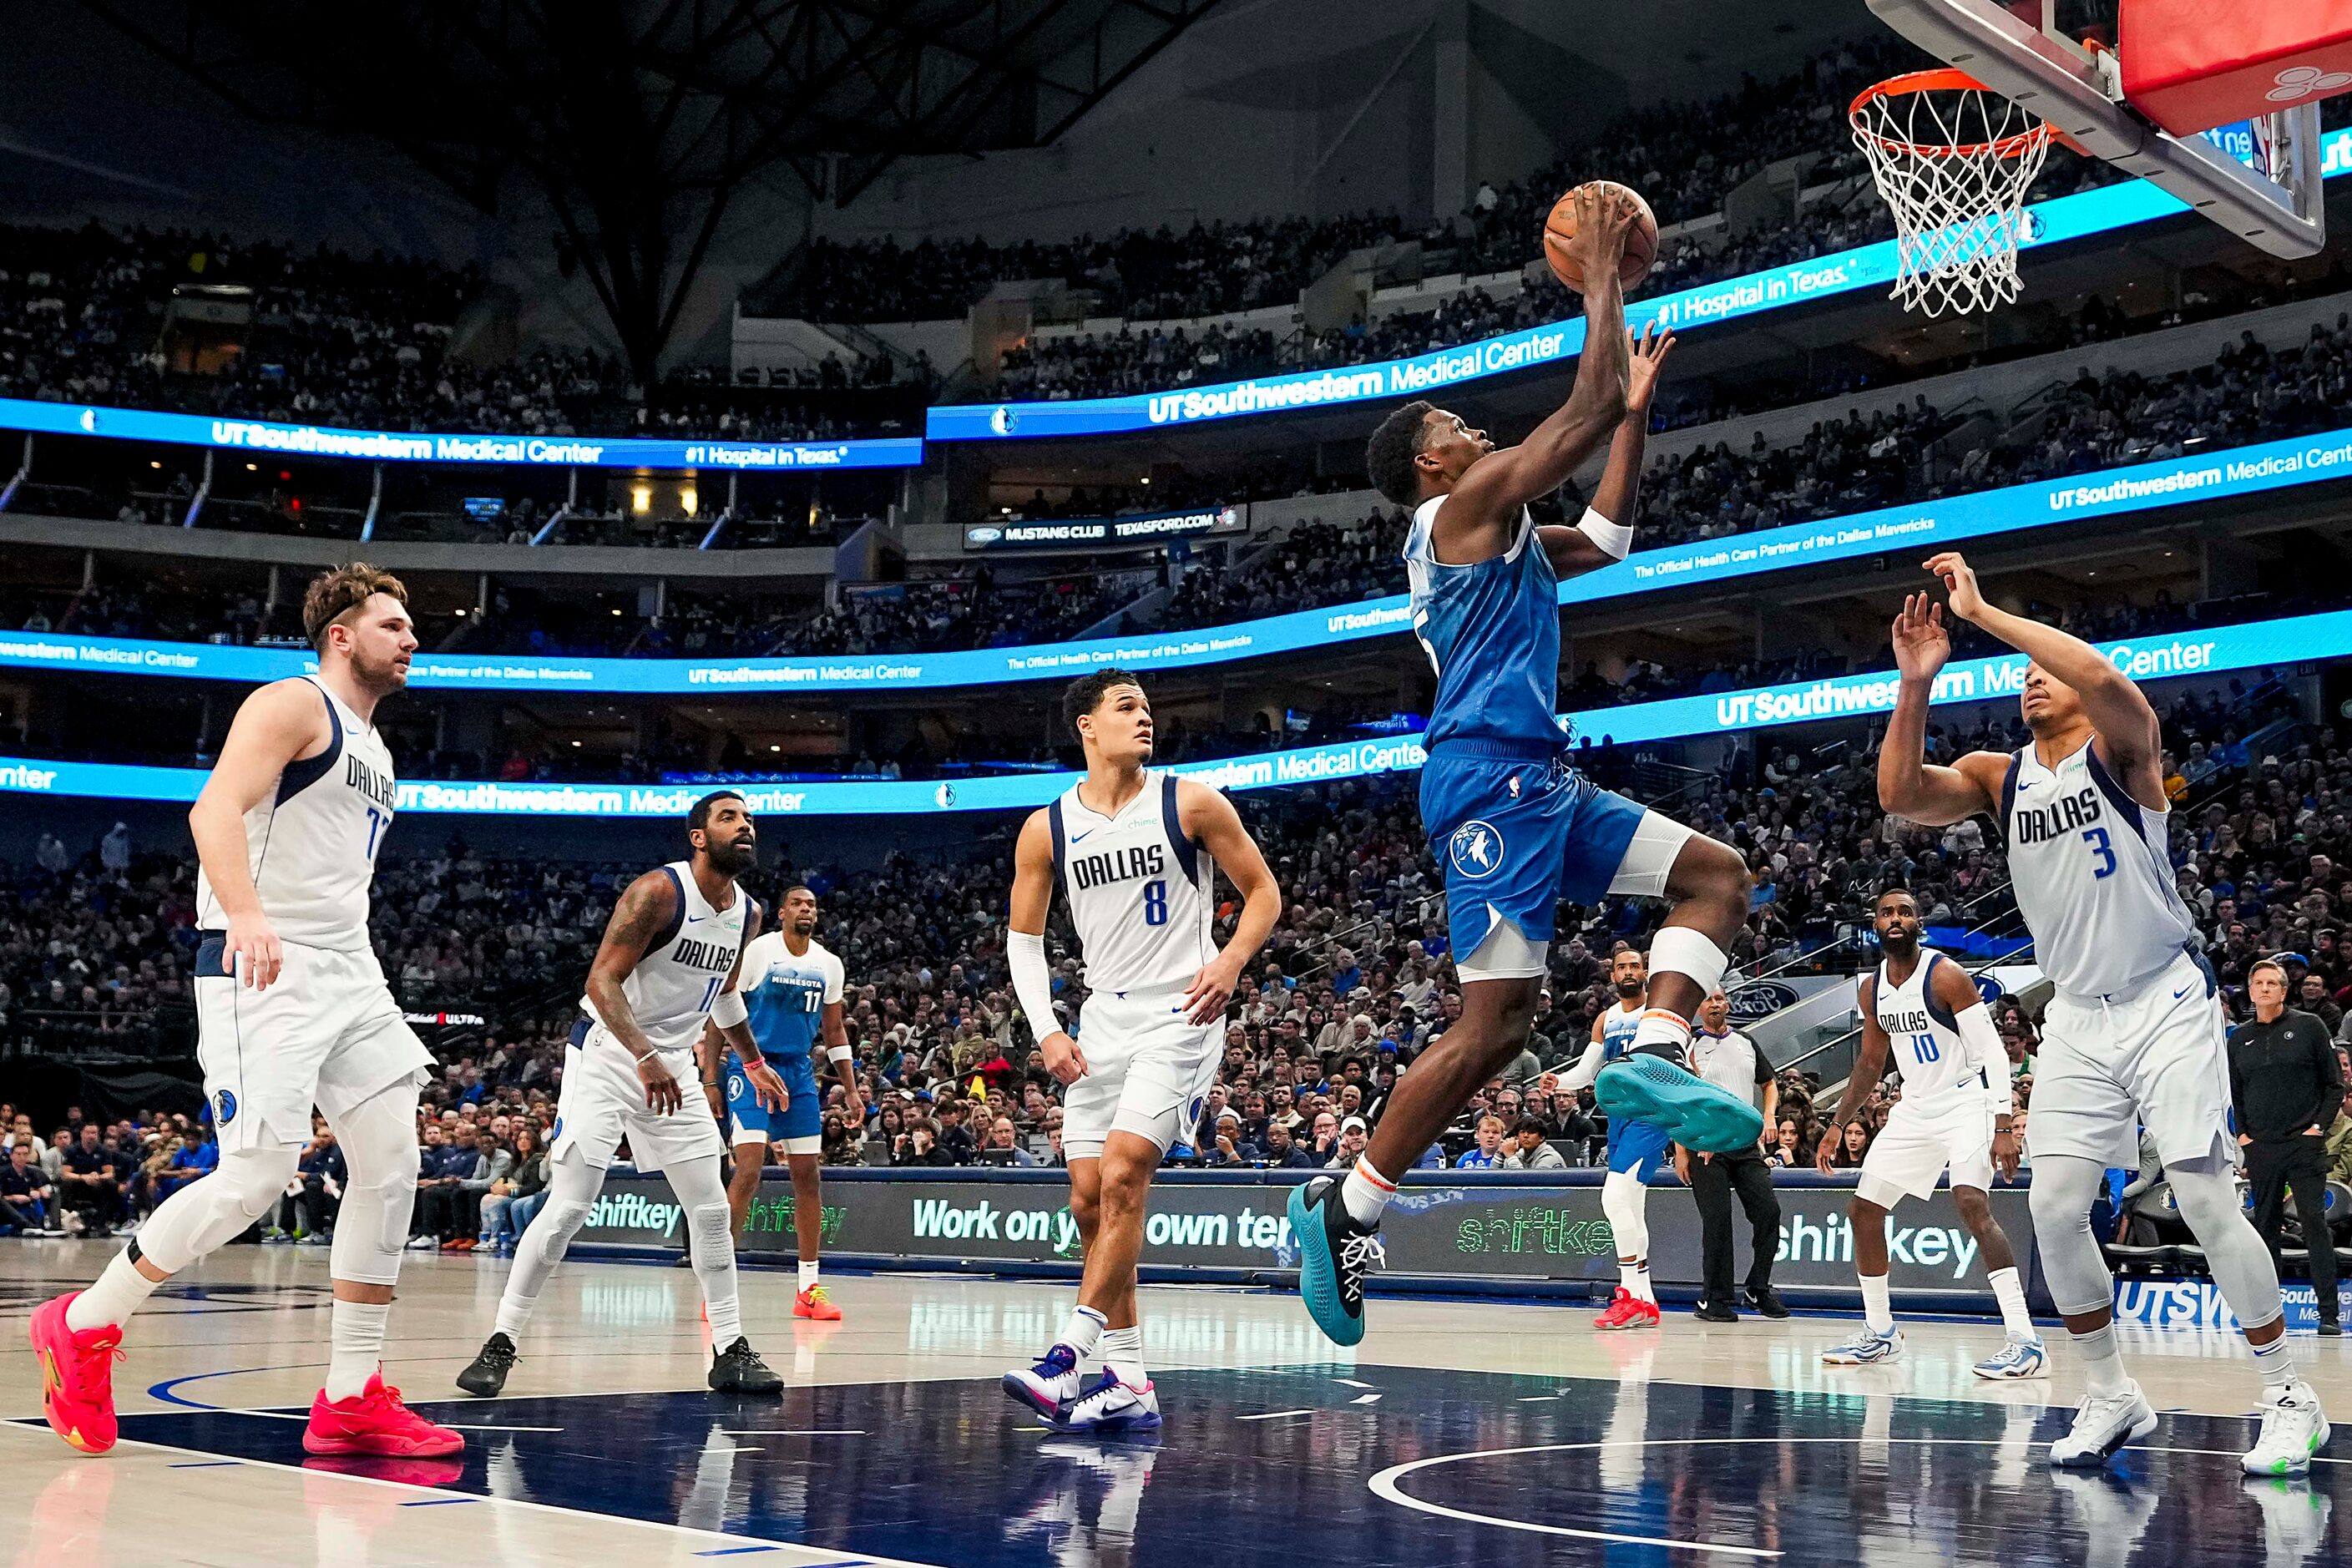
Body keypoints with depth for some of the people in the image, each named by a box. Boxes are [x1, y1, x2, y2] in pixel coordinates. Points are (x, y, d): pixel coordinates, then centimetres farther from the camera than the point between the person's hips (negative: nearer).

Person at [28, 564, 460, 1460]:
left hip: (347, 973, 9)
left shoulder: (373, 748, 22)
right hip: (263, 970, -9)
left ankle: (350, 1400, 4)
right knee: (258, 1177, -15)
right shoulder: (293, 706, -6)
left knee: (392, 1164, -1)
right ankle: (83, 1326, 6)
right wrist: (246, 914, -39)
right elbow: (215, 809, -22)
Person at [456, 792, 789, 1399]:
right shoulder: (658, 891, -19)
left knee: (711, 1210, 4)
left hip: (674, 1065, 7)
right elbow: (602, 979, -25)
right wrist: (645, 1057, -37)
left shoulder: (748, 914, 4)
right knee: (569, 1207, -11)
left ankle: (731, 1351, 13)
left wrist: (753, 1061, 28)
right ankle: (499, 1344, -1)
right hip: (607, 1055, -7)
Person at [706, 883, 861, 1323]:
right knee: (749, 1170, -17)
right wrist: (710, 1079, -11)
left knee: (808, 1175, 4)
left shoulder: (828, 963, 8)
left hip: (800, 1072, 5)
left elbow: (834, 1031, 17)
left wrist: (851, 1089, 12)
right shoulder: (756, 951, -8)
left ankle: (809, 1287, 11)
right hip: (751, 1067, -5)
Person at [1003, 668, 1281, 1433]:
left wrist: (1231, 959, -17)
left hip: (1180, 1014, -5)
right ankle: (1128, 1385, 10)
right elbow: (1024, 939, 11)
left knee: (1122, 1174, -19)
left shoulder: (1191, 802, -5)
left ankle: (1068, 1360, -17)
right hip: (1103, 1020, 5)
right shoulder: (1046, 829, 3)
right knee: (1089, 1199, 2)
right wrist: (1044, 1030, -1)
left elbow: (1264, 891, 2)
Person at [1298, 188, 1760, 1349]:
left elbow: (1606, 538, 33)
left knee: (1717, 877, 7)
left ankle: (1651, 1058, -12)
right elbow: (1582, 410, -6)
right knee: (1494, 1020, -14)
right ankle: (1343, 1208, -7)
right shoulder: (1463, 505, -2)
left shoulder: (1493, 535, 25)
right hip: (1489, 773, -10)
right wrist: (1601, 273, 4)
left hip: (1535, 777, 10)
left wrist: (1639, 406, 30)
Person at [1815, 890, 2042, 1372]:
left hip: (1966, 1103, -8)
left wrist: (2003, 1127, -27)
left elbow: (1993, 1053, -19)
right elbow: (1870, 1065, 18)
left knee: (1972, 1205, -28)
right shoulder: (1873, 989, 5)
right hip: (1915, 1110, 8)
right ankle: (1880, 1333, 22)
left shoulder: (1945, 976, -17)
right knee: (1863, 1210, 7)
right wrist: (1838, 1125, 17)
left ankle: (2025, 1341, -30)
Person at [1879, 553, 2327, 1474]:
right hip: (2079, 1018, 5)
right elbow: (1900, 795, -10)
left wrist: (1984, 613, -26)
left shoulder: (2118, 750, -7)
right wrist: (1916, 683, -20)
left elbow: (2106, 679, -30)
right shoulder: (1999, 777, 7)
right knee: (2054, 1208, -3)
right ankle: (2112, 1399, 12)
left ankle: (2289, 1401, 4)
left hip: (2167, 1005, -5)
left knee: (2204, 1200, -10)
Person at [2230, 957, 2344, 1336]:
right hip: (2260, 1147, 3)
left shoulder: (2309, 1026, 2)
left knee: (2315, 1223, -9)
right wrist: (2241, 1133, 9)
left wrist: (2320, 1125, -5)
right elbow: (2233, 1093, 20)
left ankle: (2329, 1314, -8)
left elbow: (2335, 1084, 4)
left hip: (2304, 1144, -3)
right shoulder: (2239, 1038, 11)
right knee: (2265, 1227, 6)